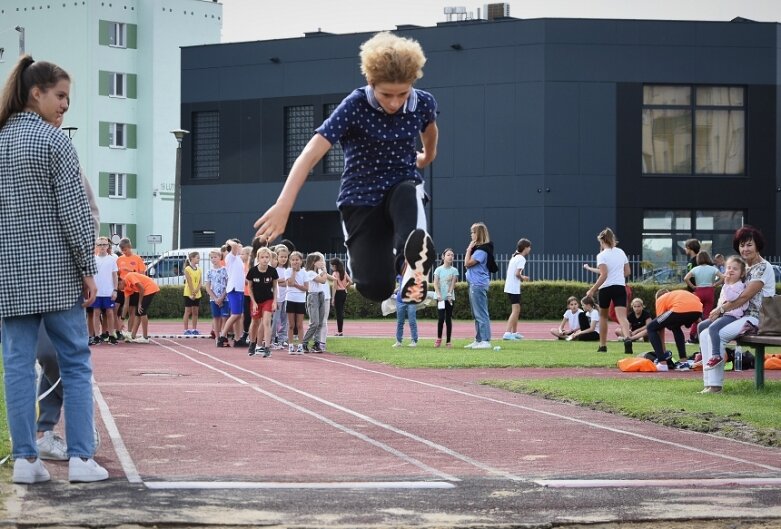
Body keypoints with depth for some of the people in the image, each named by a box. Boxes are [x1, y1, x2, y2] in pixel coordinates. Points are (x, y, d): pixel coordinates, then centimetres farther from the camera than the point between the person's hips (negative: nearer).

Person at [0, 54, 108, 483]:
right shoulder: (53, 141, -7)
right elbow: (73, 209, -11)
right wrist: (87, 267, -6)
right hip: (54, 270, -5)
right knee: (75, 362, 3)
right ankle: (80, 458, 0)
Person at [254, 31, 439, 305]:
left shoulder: (424, 103, -10)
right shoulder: (355, 106, -21)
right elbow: (311, 153, -30)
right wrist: (283, 205, -41)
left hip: (402, 186, 2)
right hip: (361, 197, -2)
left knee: (408, 192, -37)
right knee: (375, 287, -15)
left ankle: (410, 262, -57)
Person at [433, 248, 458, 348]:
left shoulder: (454, 270, 4)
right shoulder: (439, 269, 2)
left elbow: (453, 283, -4)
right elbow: (436, 283, -3)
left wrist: (449, 294, -16)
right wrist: (438, 294, -16)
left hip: (450, 297, 1)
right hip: (440, 297, -1)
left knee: (448, 319, 3)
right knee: (440, 318, -9)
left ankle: (448, 341, 7)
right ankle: (439, 338, 7)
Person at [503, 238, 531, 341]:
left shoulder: (514, 257, 14)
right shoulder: (521, 259, -13)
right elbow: (517, 274, -20)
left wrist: (521, 277, 10)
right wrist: (523, 278, -3)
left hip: (509, 287, 9)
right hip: (514, 289, -9)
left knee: (517, 310, 19)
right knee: (515, 311, -11)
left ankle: (514, 332, 26)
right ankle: (507, 333, -20)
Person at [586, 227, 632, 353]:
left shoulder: (602, 255, -8)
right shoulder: (621, 252, 9)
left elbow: (604, 275, -17)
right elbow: (627, 272, 15)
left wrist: (593, 290, -14)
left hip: (606, 288, -3)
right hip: (620, 287, 3)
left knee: (603, 316, 19)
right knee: (622, 316, -11)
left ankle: (603, 346, 25)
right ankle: (627, 338, -39)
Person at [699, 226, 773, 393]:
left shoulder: (763, 268, -9)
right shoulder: (745, 267, 19)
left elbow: (745, 296, -16)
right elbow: (734, 295, 17)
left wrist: (721, 309, -13)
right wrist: (720, 308, -2)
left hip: (756, 318, -9)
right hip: (742, 316, 9)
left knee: (716, 334, -25)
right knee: (705, 334, -8)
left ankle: (716, 384, -22)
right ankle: (710, 383, -14)